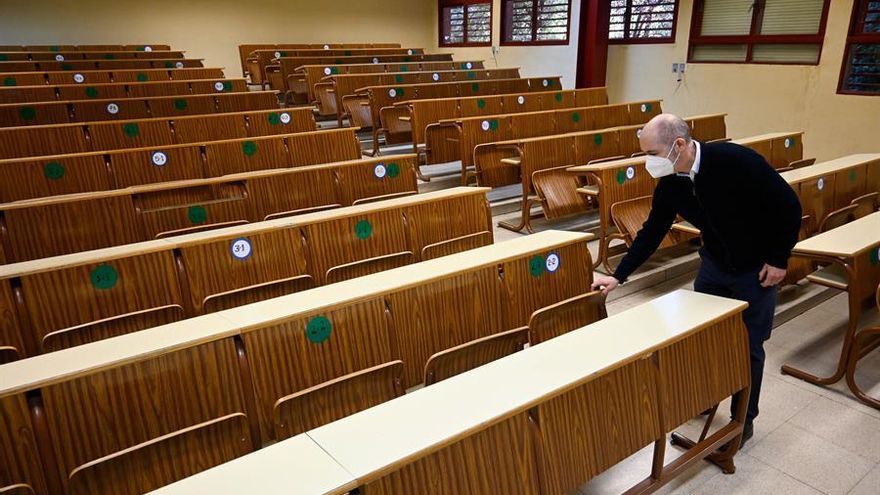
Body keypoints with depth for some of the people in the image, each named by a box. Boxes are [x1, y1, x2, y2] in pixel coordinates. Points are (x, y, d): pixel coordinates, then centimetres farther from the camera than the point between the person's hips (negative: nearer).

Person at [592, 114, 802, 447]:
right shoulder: (669, 183, -12)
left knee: (748, 345, 4)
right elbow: (652, 232, -1)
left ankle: (744, 418, 23)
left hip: (756, 268, -5)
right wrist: (618, 276, -3)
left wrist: (779, 259, -15)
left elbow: (788, 206, -20)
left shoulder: (736, 160, -30)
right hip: (714, 263, 5)